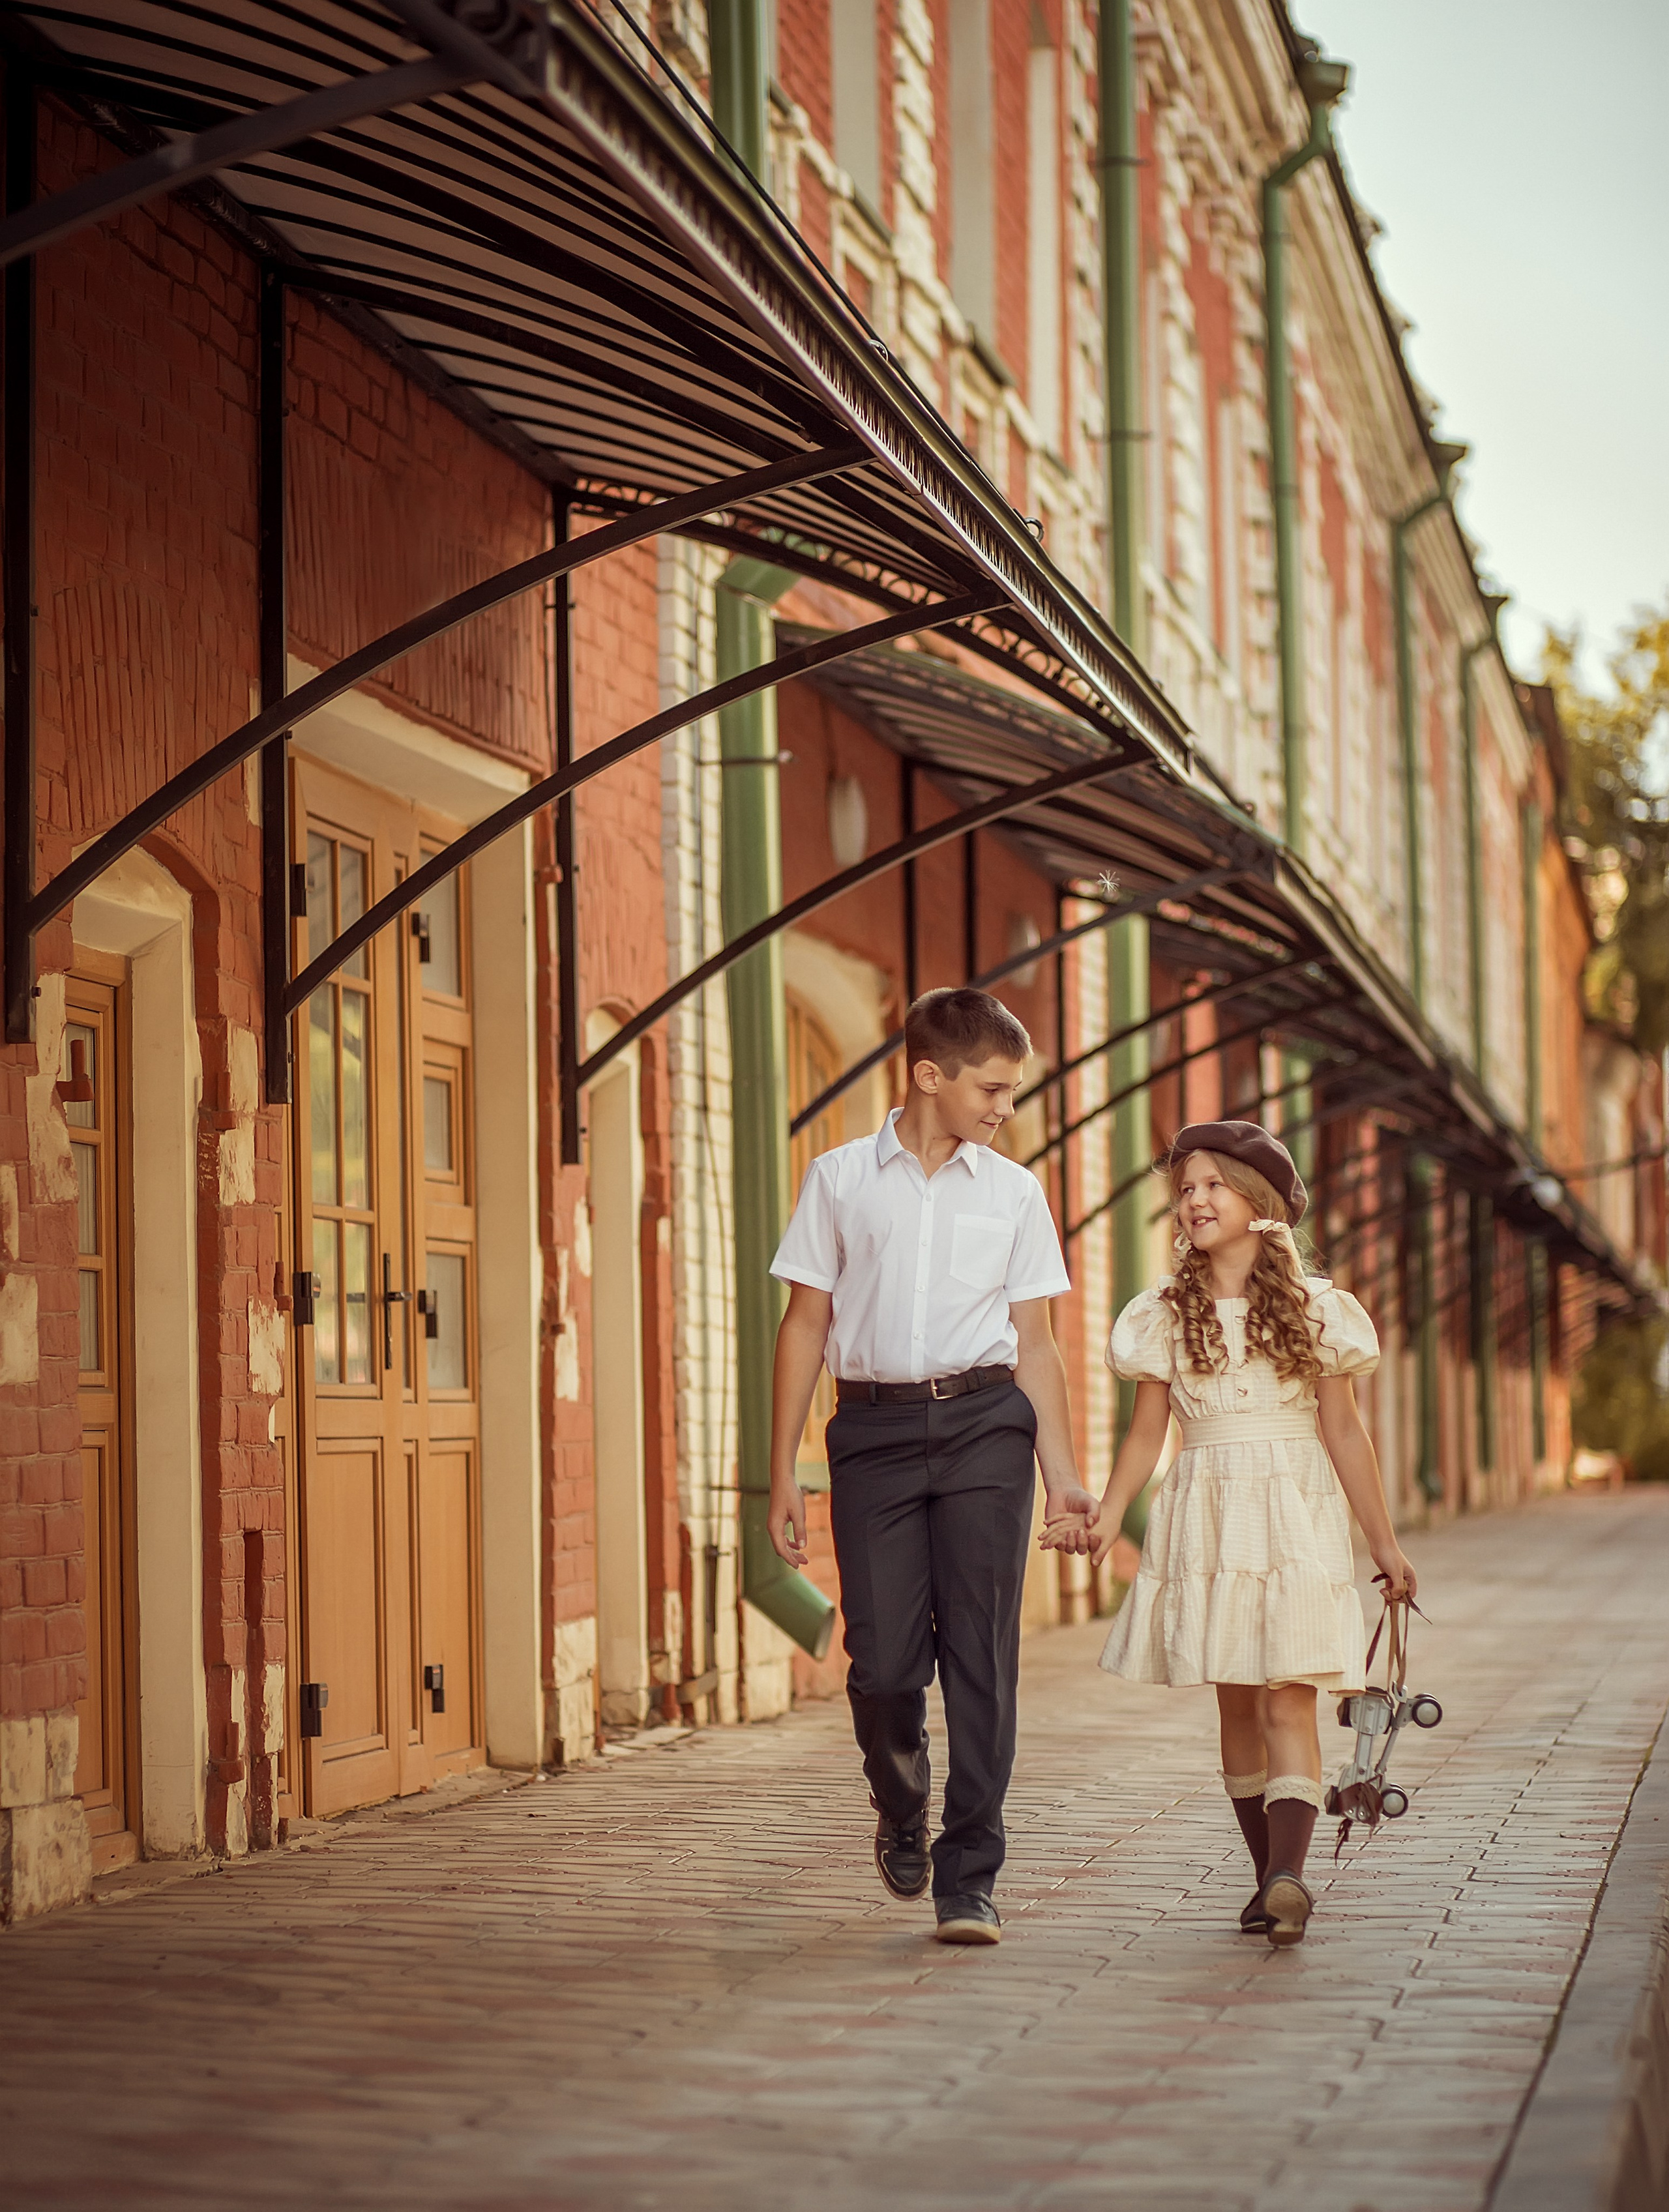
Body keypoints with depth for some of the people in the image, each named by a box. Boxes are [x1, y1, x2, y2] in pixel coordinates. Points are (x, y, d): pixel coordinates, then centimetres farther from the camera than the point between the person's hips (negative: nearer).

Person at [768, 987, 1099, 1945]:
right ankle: (902, 1806, 29)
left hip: (984, 1423, 1)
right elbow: (806, 1325, 9)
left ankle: (970, 1880, -1)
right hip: (875, 1426, -1)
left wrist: (1063, 1478, 5)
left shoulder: (1014, 1193, 11)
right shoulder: (841, 1179, 8)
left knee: (981, 1653, -6)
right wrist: (784, 1472, 5)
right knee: (883, 1661, -3)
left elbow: (1034, 1343, 13)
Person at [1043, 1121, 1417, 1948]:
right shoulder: (1166, 1314, 7)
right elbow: (1147, 1431, 7)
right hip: (1206, 1521, 2)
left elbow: (1342, 1429, 4)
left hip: (1295, 1517, -2)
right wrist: (1105, 1519, -5)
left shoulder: (1312, 1308, 2)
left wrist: (1383, 1542, 4)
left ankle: (1287, 1874, -24)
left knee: (1287, 1700, -12)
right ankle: (1273, 1879, 10)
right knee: (1236, 1701, 4)